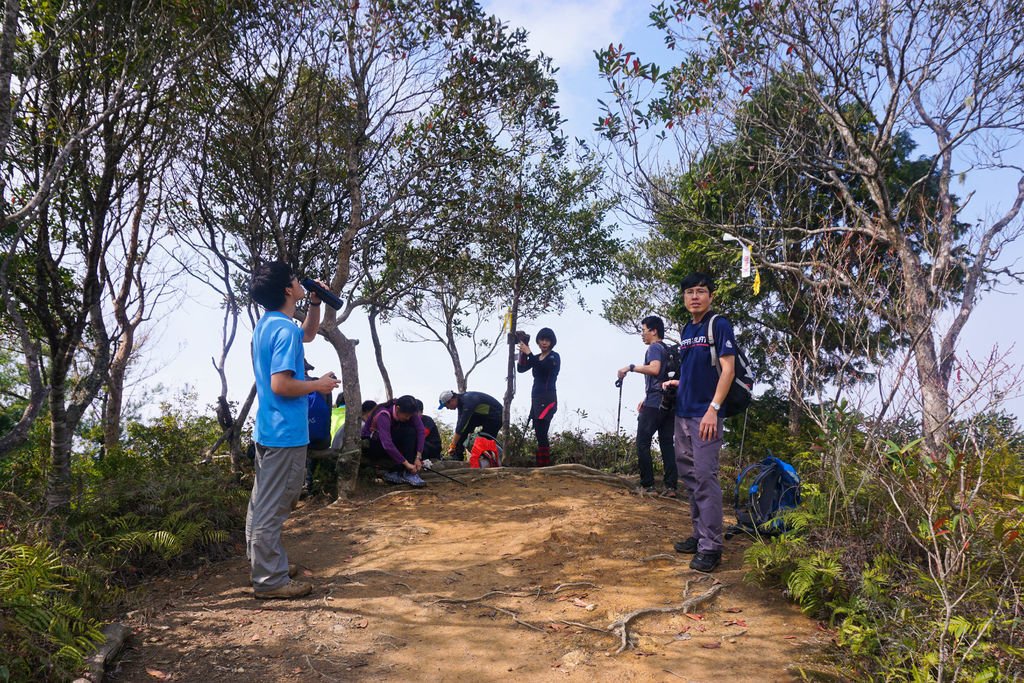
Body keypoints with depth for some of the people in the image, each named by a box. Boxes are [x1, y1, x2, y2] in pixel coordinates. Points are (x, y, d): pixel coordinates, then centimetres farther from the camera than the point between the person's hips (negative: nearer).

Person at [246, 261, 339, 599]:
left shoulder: (267, 325, 12)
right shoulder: (284, 330, -19)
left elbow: (308, 335, 30)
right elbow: (281, 384, -24)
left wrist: (315, 302, 16)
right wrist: (318, 385, -10)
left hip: (268, 430, 10)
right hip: (285, 432, -10)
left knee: (263, 502, 18)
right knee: (274, 506, -3)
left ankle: (264, 562, 31)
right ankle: (270, 580, 5)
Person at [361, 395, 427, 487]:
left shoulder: (408, 411, -16)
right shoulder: (383, 415, -33)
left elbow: (420, 430, -20)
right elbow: (387, 444, -42)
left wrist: (418, 457, -28)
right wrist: (407, 463, -40)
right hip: (369, 444, -7)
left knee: (411, 431, -21)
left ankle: (409, 473, -19)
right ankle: (391, 472, -18)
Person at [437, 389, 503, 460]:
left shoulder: (468, 401, -31)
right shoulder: (460, 401, -3)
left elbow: (462, 425, -31)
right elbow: (460, 423, 0)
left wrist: (453, 445, -26)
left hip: (495, 415, -8)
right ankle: (457, 455, -8)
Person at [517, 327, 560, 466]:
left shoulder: (554, 357, -2)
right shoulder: (536, 358, 16)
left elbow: (543, 368, -21)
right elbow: (521, 368, 5)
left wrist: (528, 353, -22)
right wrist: (522, 352, -7)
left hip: (547, 399, -7)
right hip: (536, 398, 7)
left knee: (541, 434, -15)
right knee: (539, 435, 5)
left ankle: (544, 467, -16)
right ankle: (541, 466, 7)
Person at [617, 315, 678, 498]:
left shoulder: (654, 348, -7)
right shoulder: (666, 350, 20)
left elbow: (654, 369, -27)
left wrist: (631, 367, -21)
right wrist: (645, 399, 25)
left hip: (654, 404, -8)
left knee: (643, 444, -1)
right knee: (667, 444, 6)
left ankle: (647, 485, -1)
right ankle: (671, 486, 3)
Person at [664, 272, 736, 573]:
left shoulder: (719, 325, -7)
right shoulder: (686, 330, 15)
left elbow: (727, 369, -14)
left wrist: (713, 409, -20)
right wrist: (676, 383, 10)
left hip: (704, 415, -8)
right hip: (682, 413, 8)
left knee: (705, 478, -8)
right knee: (689, 475, 13)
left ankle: (711, 546, -2)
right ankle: (700, 534, 25)